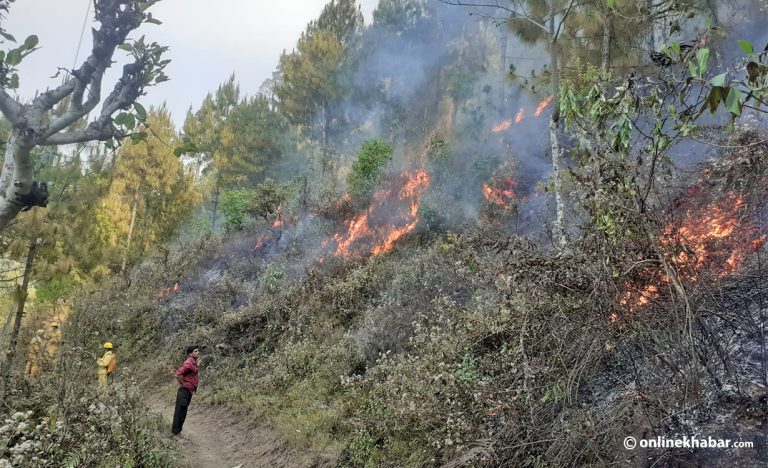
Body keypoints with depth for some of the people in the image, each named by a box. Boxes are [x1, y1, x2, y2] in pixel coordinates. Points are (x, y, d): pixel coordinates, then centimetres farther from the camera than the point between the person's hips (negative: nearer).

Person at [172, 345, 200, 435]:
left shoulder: (194, 362, 11)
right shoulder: (188, 363, -19)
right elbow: (177, 374, -29)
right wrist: (182, 384, -17)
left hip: (189, 391, 10)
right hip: (184, 391, -10)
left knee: (183, 412, 16)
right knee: (179, 411, -1)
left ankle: (178, 430, 26)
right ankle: (175, 431, 7)